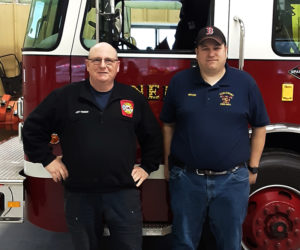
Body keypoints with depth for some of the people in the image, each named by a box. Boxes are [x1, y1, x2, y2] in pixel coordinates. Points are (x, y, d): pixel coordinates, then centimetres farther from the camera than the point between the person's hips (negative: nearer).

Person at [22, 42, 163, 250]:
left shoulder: (134, 98, 6)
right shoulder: (65, 97, 1)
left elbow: (153, 137, 15)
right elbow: (33, 128, 8)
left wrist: (147, 167, 10)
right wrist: (47, 160, 4)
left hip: (124, 192, 1)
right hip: (79, 194, 0)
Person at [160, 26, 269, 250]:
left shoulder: (245, 83, 0)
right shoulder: (180, 82, 3)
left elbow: (259, 127, 6)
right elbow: (168, 125, 9)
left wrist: (253, 167, 5)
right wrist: (168, 163, 9)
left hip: (232, 181, 0)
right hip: (186, 179, 1)